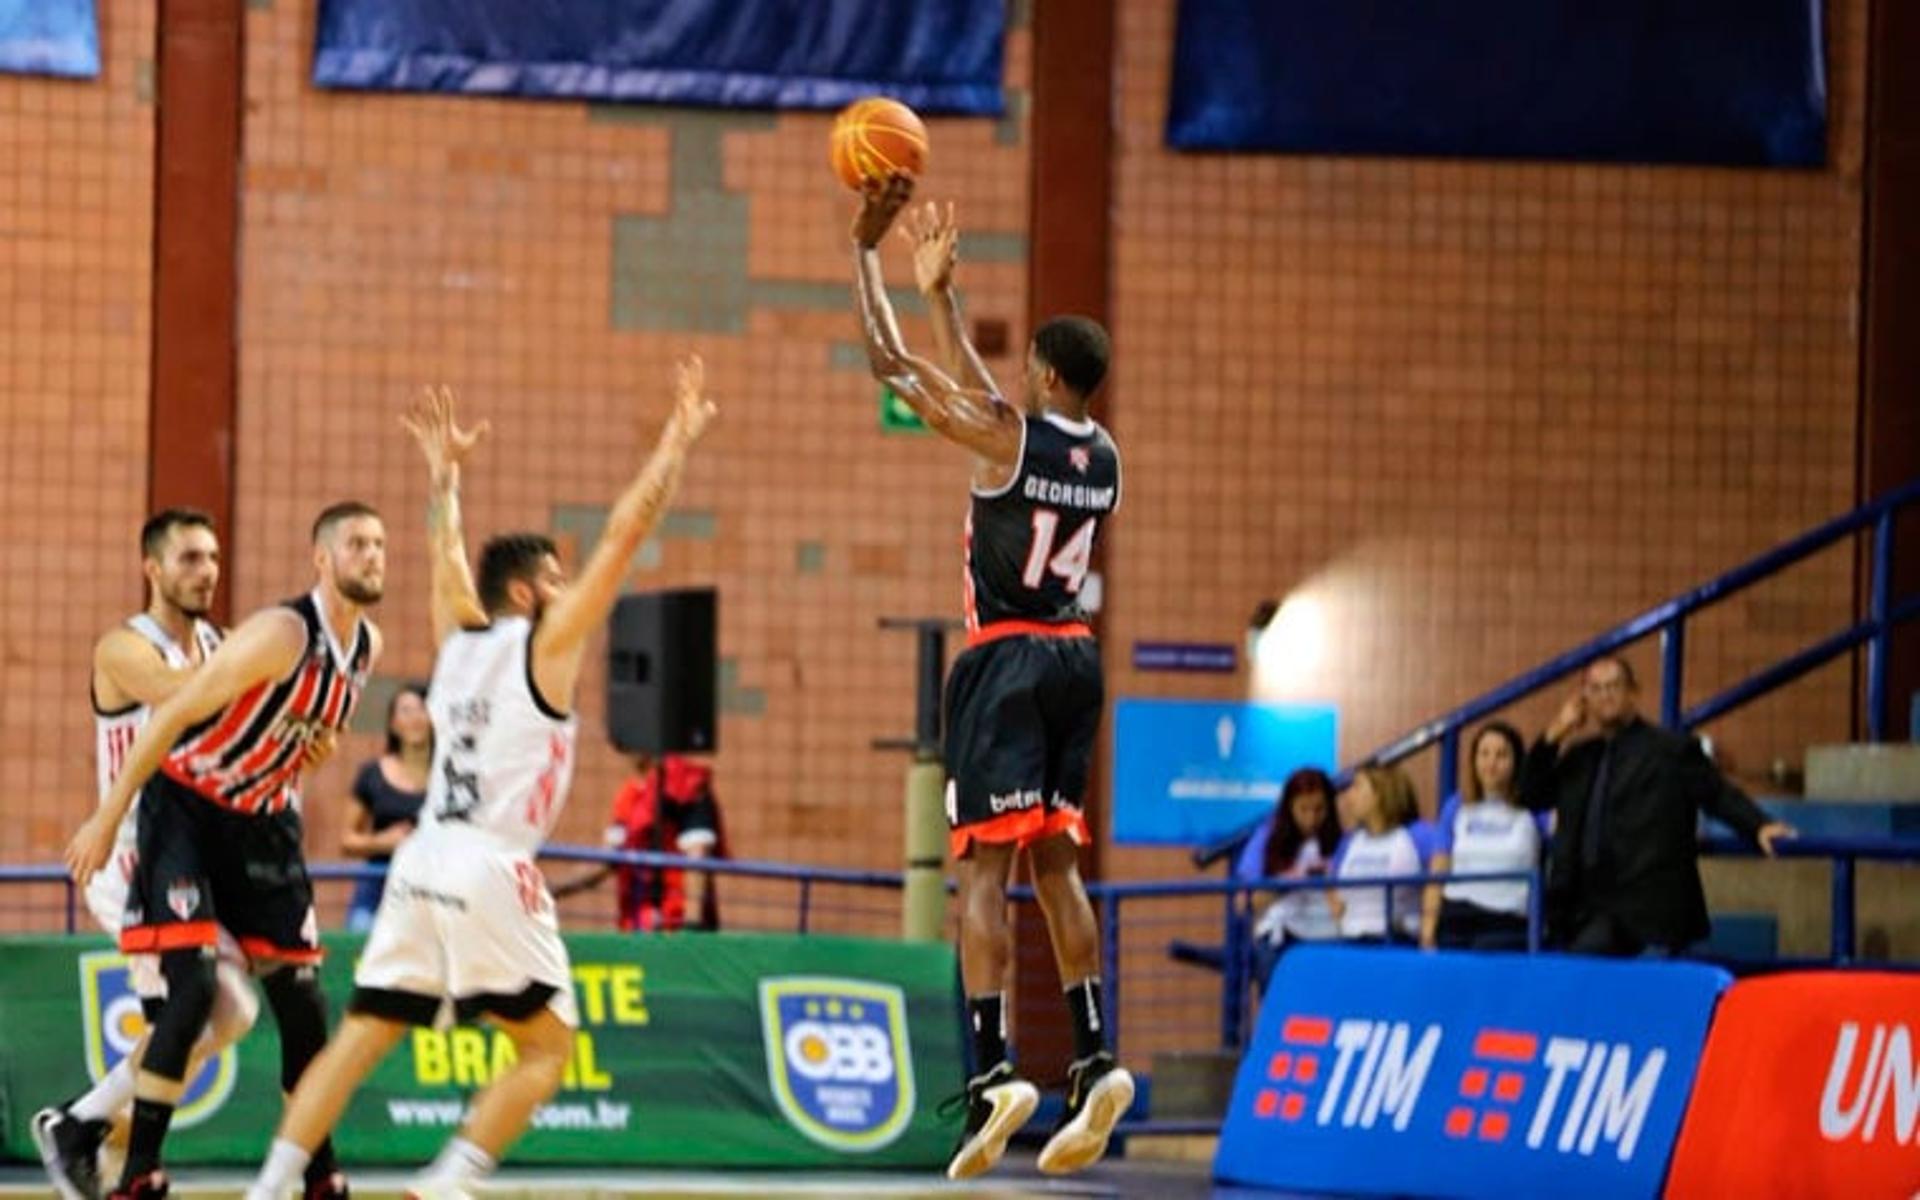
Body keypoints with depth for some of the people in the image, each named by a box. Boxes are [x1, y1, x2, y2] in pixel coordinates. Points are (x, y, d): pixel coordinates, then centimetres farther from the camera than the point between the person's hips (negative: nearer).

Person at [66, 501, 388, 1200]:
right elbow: (174, 715, -21)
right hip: (185, 807, -7)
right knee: (193, 987, -18)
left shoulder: (367, 646, 0)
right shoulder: (284, 634, -24)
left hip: (263, 820, 7)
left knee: (300, 997, 4)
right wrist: (107, 820, -20)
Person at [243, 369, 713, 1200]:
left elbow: (448, 555, 34)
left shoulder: (459, 638, 16)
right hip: (490, 867, -7)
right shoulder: (546, 642, 0)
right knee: (546, 1046, 2)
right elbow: (624, 534, -2)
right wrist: (677, 441, 4)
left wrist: (446, 475, 46)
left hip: (422, 860, 7)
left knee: (362, 1037, 6)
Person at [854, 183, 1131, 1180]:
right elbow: (981, 395, 26)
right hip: (1075, 658, 7)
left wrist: (866, 248, 5)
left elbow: (892, 367, -4)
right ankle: (1092, 1057, 7)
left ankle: (992, 1070, -19)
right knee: (1054, 860, 14)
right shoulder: (1105, 458, 10)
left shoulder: (1009, 437, -10)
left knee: (984, 865, -9)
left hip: (1006, 658, -7)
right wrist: (941, 294, 31)